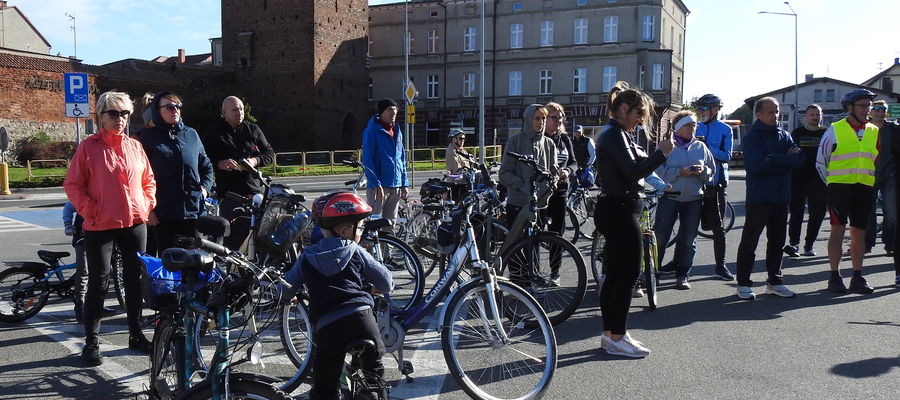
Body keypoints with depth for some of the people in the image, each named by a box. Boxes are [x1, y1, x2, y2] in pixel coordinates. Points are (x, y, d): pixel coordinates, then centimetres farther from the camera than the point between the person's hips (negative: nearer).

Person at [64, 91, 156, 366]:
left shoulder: (135, 146, 8)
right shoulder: (89, 147, -3)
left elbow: (149, 181, 17)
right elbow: (73, 185, -3)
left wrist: (148, 206, 4)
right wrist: (91, 210, -12)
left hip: (135, 223, 4)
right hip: (100, 226, -4)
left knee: (136, 280, 10)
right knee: (99, 282, 1)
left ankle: (136, 335, 23)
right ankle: (91, 342, 11)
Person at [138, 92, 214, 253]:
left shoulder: (191, 134, 11)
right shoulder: (148, 137, 1)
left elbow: (206, 165, 20)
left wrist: (205, 187, 4)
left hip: (192, 210, 3)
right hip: (161, 214, -3)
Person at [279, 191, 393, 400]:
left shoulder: (307, 259, 14)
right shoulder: (355, 252, 9)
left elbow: (285, 288, 16)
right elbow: (386, 282, 9)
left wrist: (287, 299, 39)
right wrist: (378, 288, 32)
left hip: (327, 326, 1)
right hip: (360, 316, -1)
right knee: (374, 370, 18)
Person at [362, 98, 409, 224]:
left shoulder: (397, 131, 16)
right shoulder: (372, 130, -6)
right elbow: (367, 159, -11)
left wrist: (405, 184, 13)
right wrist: (376, 184, -18)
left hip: (396, 186, 7)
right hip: (379, 185, -7)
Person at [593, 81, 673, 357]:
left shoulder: (613, 134, 19)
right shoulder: (616, 135, -14)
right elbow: (633, 171, -23)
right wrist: (661, 153, -15)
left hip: (613, 210, 11)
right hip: (620, 211, -11)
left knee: (615, 273, 13)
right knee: (628, 274, -5)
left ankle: (609, 334, 20)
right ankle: (617, 338, 2)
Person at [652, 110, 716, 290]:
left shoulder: (701, 147, 9)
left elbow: (712, 170, 14)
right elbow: (658, 171, -9)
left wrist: (703, 171, -8)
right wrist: (679, 172, -20)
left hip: (693, 200, 3)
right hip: (669, 198, -3)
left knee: (688, 240, 7)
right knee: (660, 237, -1)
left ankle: (683, 275, 17)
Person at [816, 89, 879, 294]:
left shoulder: (874, 132, 11)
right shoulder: (835, 130, -1)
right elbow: (821, 161, 4)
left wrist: (872, 182, 11)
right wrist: (832, 183, 5)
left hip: (865, 189, 4)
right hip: (839, 187, -4)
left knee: (859, 233, 7)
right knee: (838, 230, -3)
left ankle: (857, 277, 14)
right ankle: (835, 276, 3)